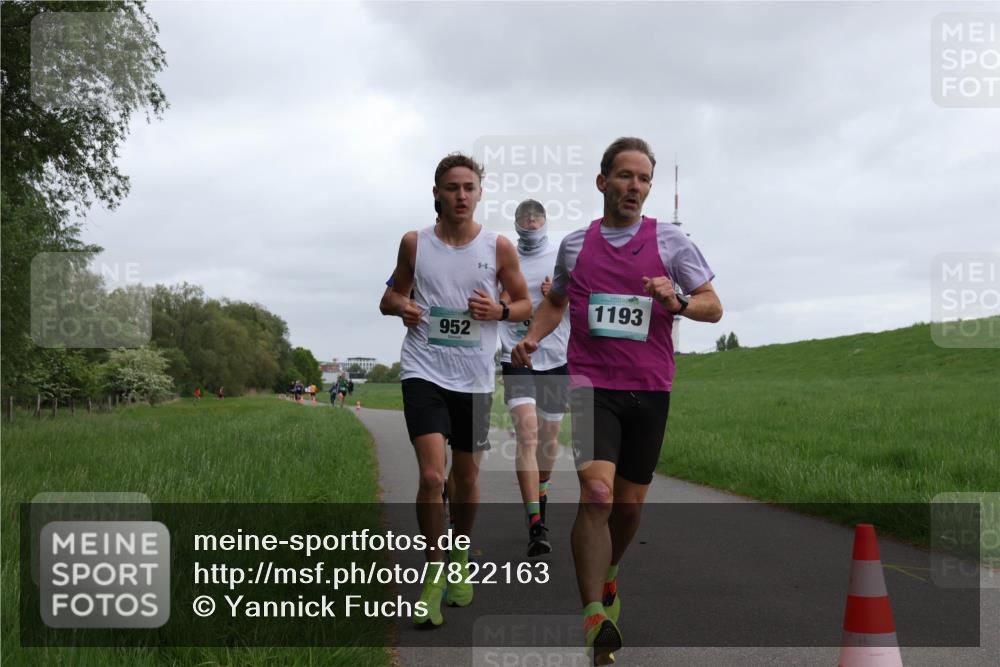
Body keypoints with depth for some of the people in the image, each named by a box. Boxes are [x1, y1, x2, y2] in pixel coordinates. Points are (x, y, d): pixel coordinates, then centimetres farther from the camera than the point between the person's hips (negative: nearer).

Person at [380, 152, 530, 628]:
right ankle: (434, 573, 0)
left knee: (466, 477, 12)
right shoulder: (414, 243, 2)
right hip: (423, 371, -1)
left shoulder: (498, 247, 1)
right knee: (431, 475, -15)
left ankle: (460, 561, 35)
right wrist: (401, 307, -9)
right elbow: (393, 295, 14)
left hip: (474, 378, 2)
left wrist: (498, 310, -12)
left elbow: (525, 304, 9)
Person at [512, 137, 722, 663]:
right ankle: (595, 615, -16)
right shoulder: (575, 243, 8)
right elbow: (556, 300, 25)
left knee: (629, 503, 11)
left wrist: (677, 301, -16)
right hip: (591, 384, -1)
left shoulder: (669, 240, 4)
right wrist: (531, 338, 7)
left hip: (649, 389, 1)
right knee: (597, 493, -19)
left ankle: (607, 575, 40)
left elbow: (713, 306, 4)